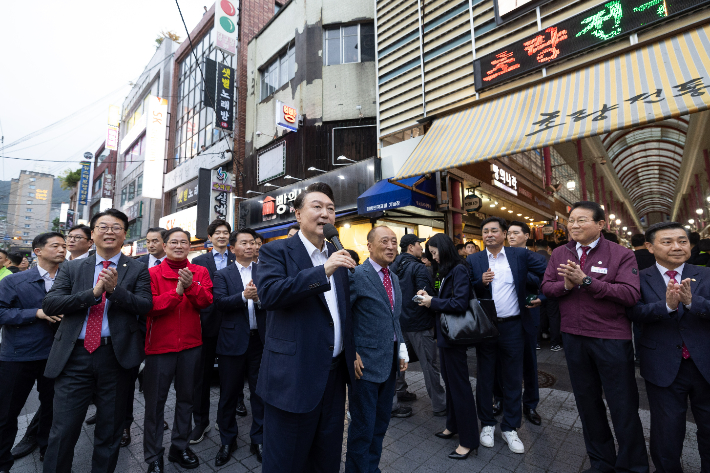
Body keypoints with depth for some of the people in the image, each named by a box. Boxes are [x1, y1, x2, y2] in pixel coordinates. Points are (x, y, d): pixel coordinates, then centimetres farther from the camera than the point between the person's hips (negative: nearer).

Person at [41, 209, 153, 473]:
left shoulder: (137, 270, 1)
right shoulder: (72, 268, 9)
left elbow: (146, 306, -9)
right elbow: (49, 304, -3)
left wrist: (115, 288, -23)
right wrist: (93, 292, -18)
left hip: (116, 356, -1)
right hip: (74, 355, 1)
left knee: (109, 432, 14)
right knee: (63, 430, 7)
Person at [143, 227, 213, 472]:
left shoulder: (200, 272, 2)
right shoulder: (153, 273, -3)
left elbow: (206, 302, -10)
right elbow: (149, 307, -13)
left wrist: (191, 285, -26)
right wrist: (176, 292, -24)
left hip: (191, 344, 2)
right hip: (160, 345, -2)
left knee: (186, 397, 16)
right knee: (155, 401, 9)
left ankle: (179, 447, 35)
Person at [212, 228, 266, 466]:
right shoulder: (223, 274, 3)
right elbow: (219, 302, -12)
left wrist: (259, 298, -23)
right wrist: (244, 296, -26)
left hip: (260, 339, 1)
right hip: (233, 340, 0)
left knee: (260, 392, 11)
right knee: (229, 393, 14)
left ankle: (258, 440, 31)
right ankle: (227, 441, 35)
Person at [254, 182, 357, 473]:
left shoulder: (337, 256, 9)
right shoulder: (276, 251, -8)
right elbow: (268, 294, -26)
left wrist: (352, 352, 11)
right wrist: (323, 271, -30)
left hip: (335, 373, 6)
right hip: (294, 376, -5)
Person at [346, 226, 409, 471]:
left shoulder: (394, 278, 10)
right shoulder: (357, 275, -16)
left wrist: (402, 350, 10)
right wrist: (351, 354, -17)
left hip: (390, 363, 8)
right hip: (366, 363, -8)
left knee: (381, 422, 22)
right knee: (363, 426, 8)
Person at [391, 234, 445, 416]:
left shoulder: (393, 267, 3)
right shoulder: (419, 268, -17)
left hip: (399, 321, 7)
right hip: (418, 324, -7)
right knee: (430, 364, 3)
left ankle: (399, 391, 38)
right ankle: (440, 405, 13)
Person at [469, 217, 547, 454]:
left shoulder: (520, 255, -2)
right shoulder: (474, 260, -2)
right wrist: (481, 282, -21)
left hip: (513, 327, 0)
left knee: (513, 380, 13)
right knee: (485, 379, 14)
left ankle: (510, 428, 31)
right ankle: (487, 424, 33)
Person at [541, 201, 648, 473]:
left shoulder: (621, 255, -7)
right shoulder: (559, 254, 4)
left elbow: (631, 294, -18)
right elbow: (546, 287, 3)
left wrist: (586, 280, -24)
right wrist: (565, 285, -17)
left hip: (612, 340, -4)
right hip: (574, 338, 4)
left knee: (623, 406, 8)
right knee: (587, 401, 17)